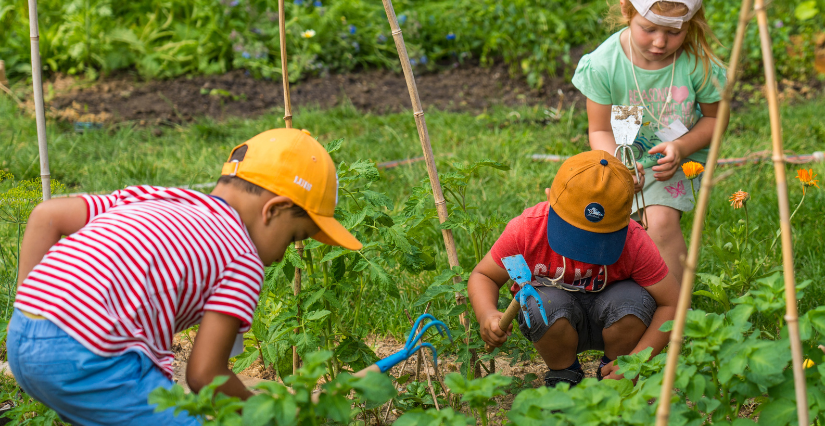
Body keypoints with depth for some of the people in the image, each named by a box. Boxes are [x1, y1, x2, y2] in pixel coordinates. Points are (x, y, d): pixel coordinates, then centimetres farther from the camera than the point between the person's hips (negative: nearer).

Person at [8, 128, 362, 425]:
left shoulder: (152, 200, 22)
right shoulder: (244, 262, 1)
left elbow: (45, 216, 16)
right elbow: (204, 374, -2)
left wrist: (29, 303, 21)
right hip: (87, 358, -9)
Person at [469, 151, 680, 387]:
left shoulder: (633, 243, -27)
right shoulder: (526, 230, -26)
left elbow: (672, 304, -21)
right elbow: (482, 276, -12)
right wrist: (487, 315, -36)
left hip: (608, 322, 0)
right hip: (556, 324, 0)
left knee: (634, 298, -33)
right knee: (545, 303, -36)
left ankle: (609, 376, -3)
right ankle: (564, 377, -4)